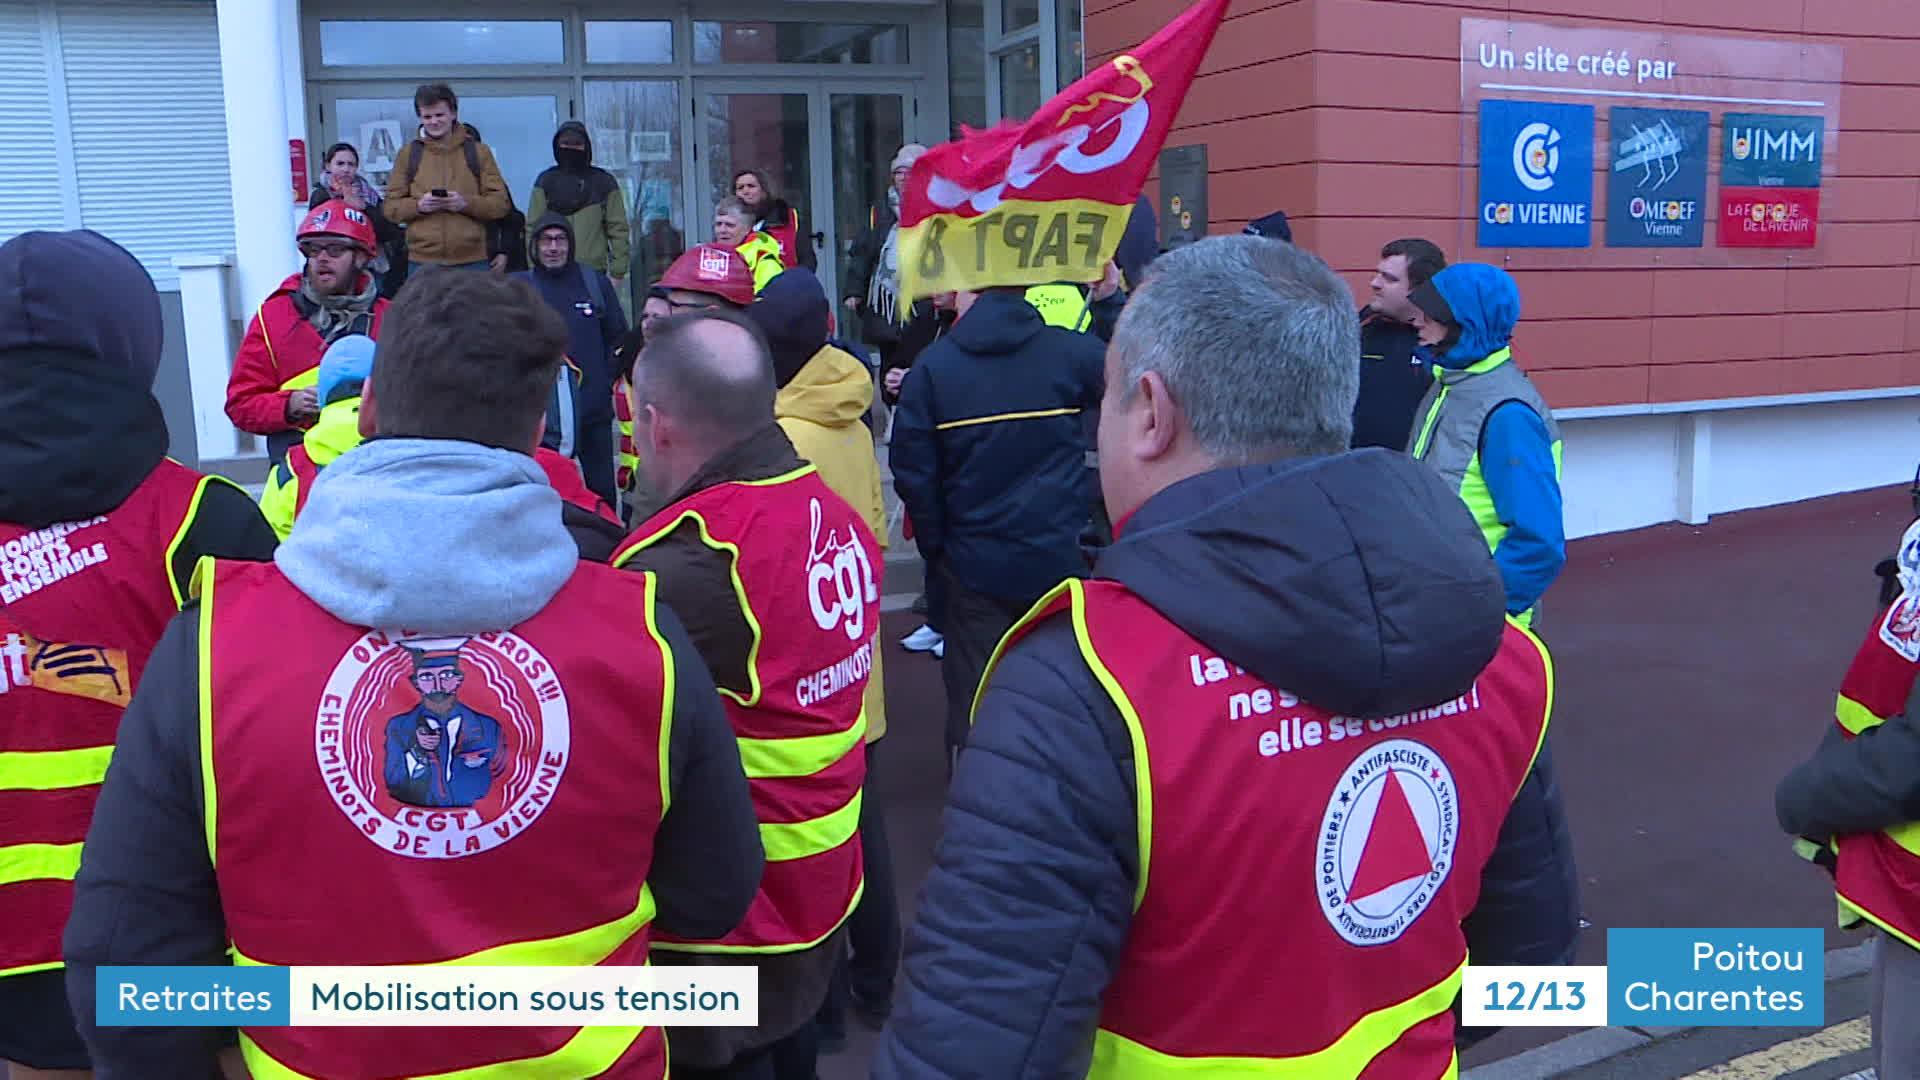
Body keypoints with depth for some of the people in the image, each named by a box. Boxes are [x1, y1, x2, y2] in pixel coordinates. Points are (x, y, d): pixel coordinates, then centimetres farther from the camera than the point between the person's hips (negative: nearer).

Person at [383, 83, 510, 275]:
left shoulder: (478, 151, 7)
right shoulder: (409, 153, 9)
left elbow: (500, 203, 3)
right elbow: (390, 207, 8)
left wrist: (467, 203, -14)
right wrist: (418, 205, -12)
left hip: (472, 262, 0)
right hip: (422, 263, 1)